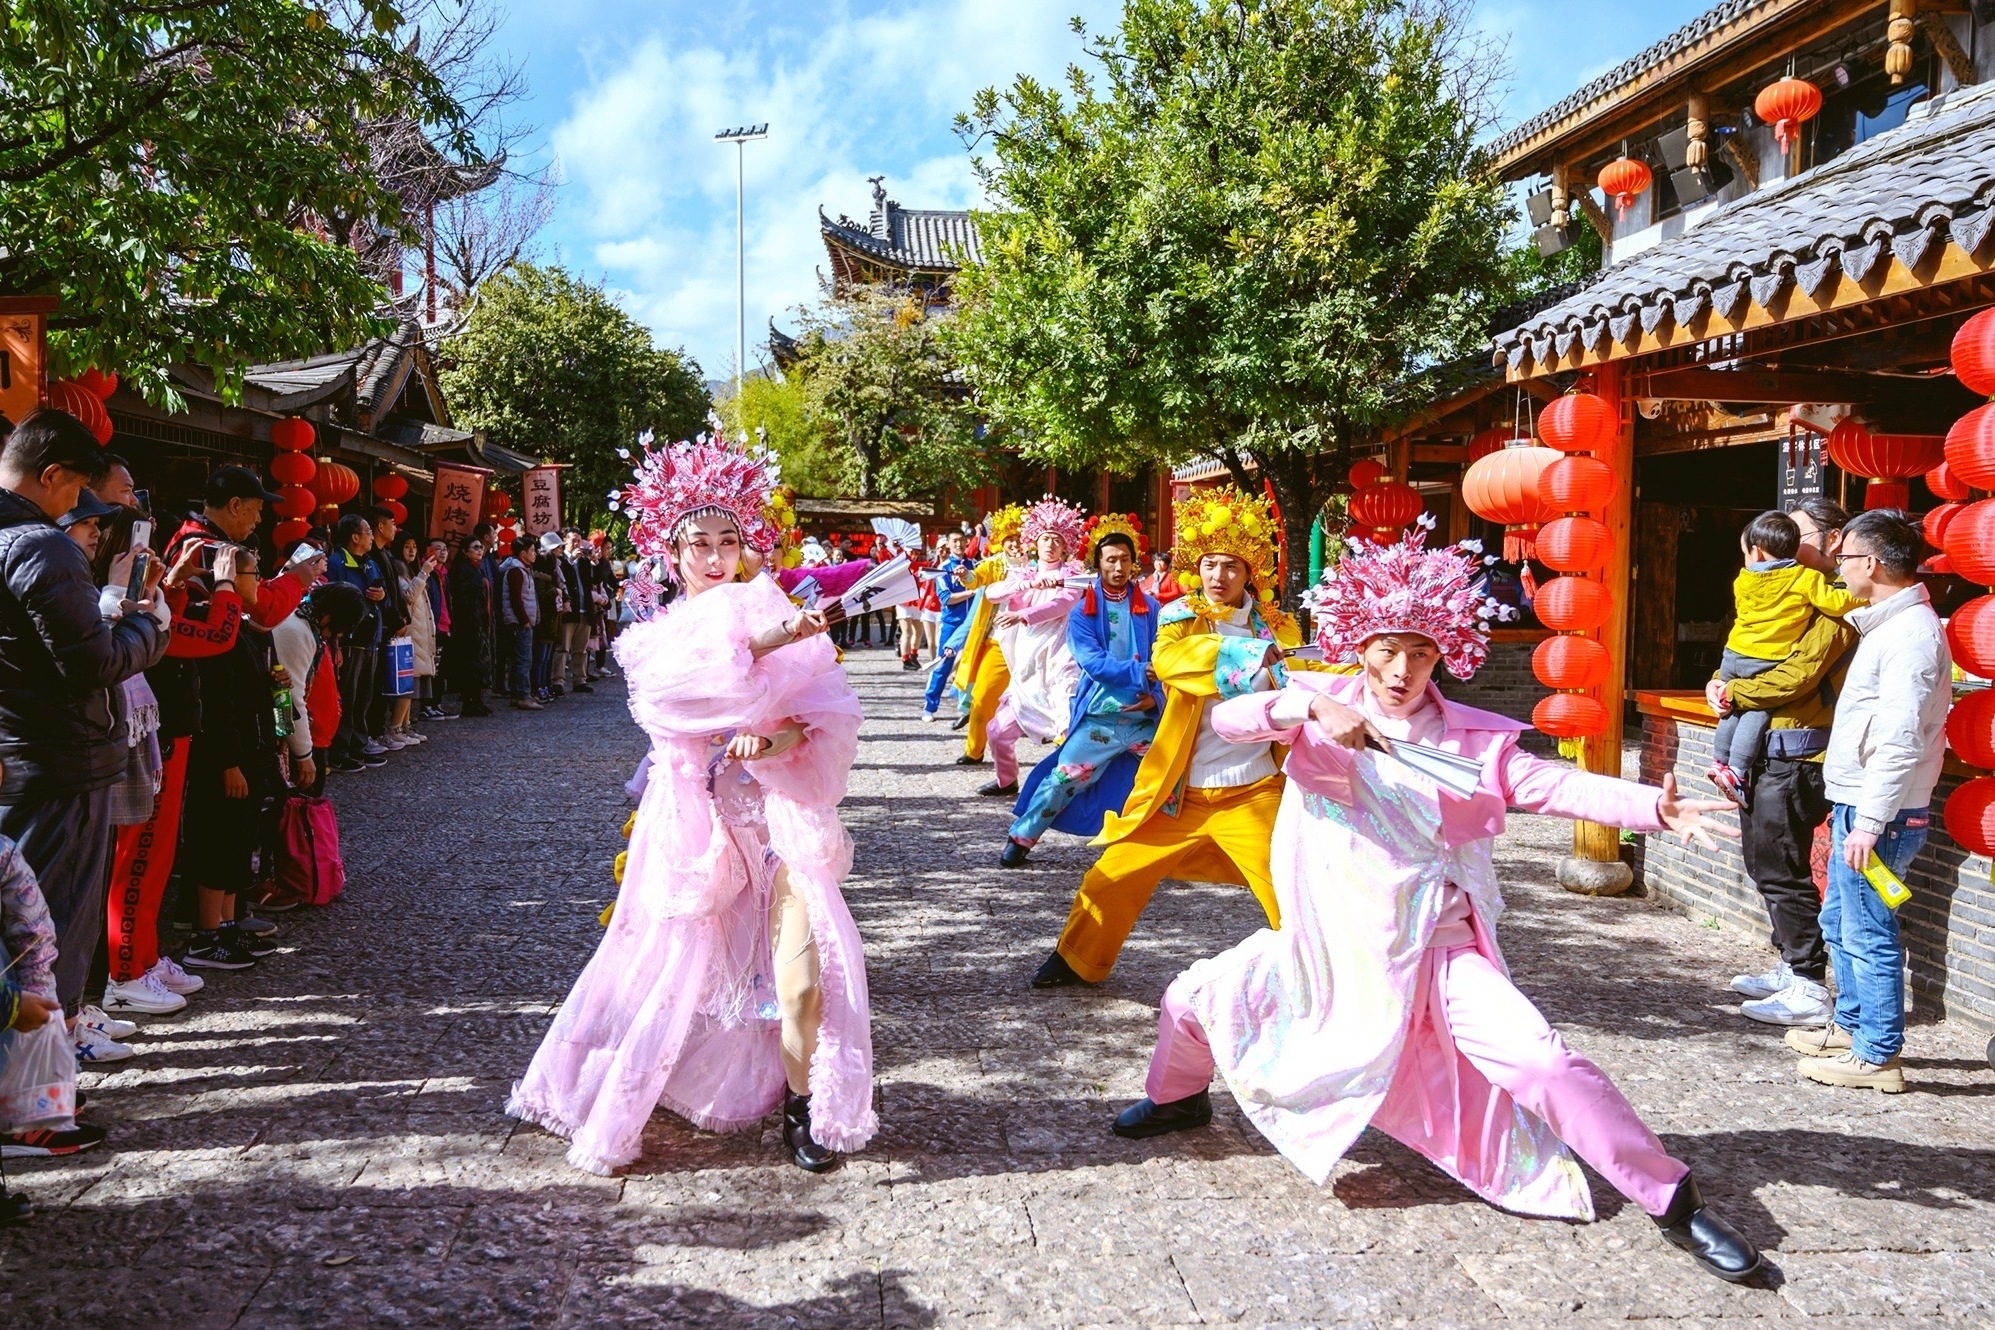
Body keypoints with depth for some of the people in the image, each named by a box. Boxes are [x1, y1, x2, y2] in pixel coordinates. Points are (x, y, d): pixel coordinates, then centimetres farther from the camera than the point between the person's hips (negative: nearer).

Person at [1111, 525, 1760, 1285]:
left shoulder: (1475, 739, -4)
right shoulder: (1324, 706, -2)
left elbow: (1557, 787, -15)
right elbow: (1227, 719, -16)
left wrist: (1653, 807, -33)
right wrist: (1308, 708, -35)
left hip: (1433, 949, -2)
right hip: (1327, 941, 2)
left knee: (1544, 1062, -18)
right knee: (1192, 998, 7)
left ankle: (1672, 1201, -1)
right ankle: (1179, 1097, 41)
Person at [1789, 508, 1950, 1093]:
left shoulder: (1912, 634, -18)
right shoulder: (1889, 624, 14)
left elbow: (1899, 742, -24)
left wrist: (1870, 822, -24)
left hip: (1878, 813, -10)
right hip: (1856, 806, 10)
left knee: (1868, 933, -3)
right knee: (1840, 923, 20)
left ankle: (1878, 1056, 6)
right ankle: (1850, 1027, 33)